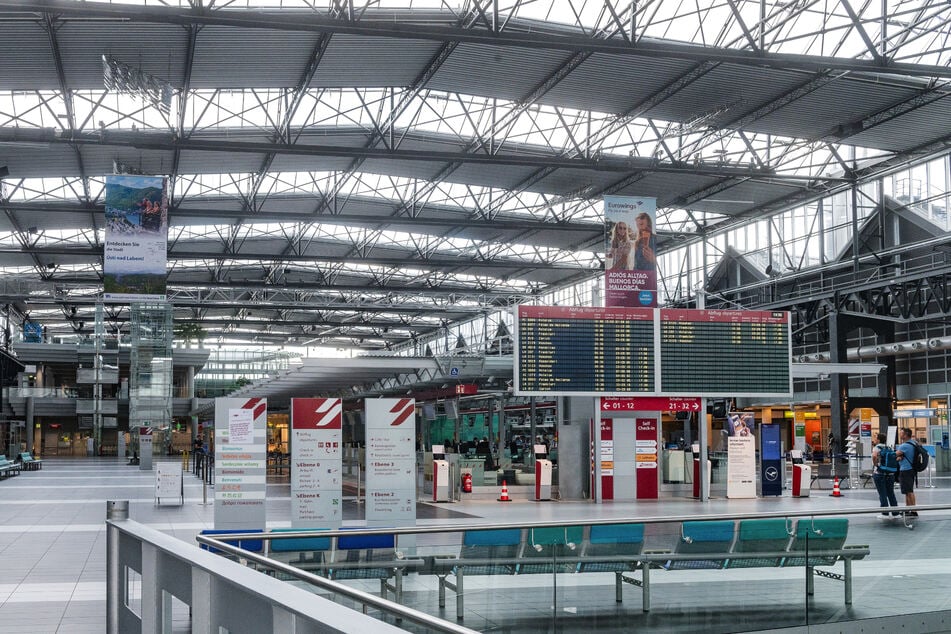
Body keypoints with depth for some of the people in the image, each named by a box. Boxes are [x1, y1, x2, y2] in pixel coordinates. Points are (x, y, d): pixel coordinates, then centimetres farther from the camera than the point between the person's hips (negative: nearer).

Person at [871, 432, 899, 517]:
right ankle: (895, 512, 14)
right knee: (891, 493, 12)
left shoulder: (876, 448, -7)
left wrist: (875, 464, -13)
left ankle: (885, 513, 1)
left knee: (882, 494, -1)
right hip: (890, 473, 6)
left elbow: (874, 456, -27)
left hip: (879, 473, -6)